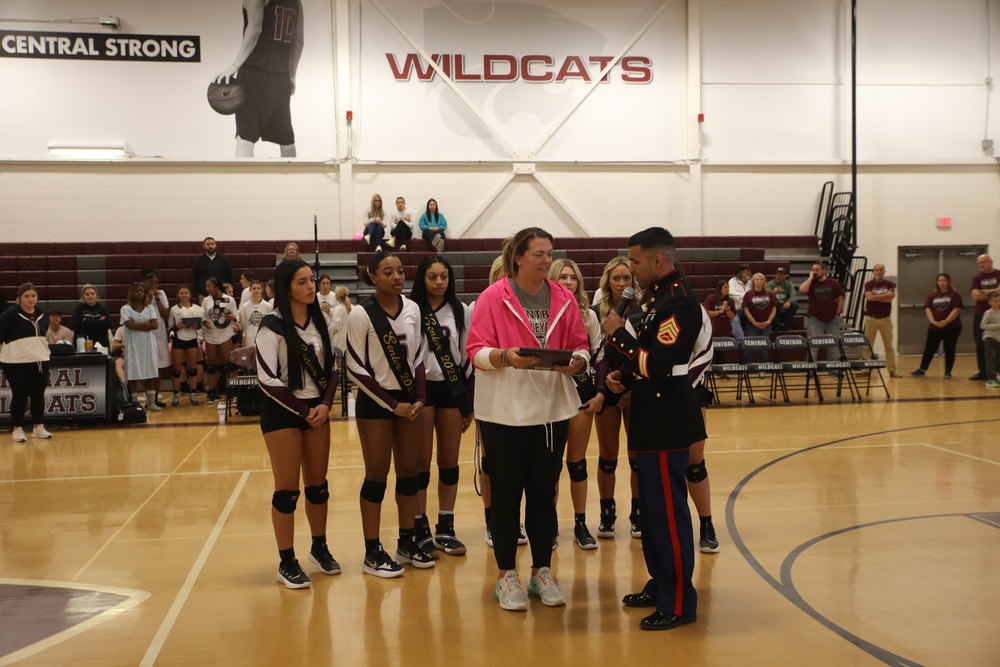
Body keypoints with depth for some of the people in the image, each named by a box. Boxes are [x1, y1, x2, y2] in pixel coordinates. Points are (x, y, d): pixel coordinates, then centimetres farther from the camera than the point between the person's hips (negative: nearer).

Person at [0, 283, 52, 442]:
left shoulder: (41, 314, 8)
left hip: (40, 360, 5)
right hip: (17, 362, -5)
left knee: (38, 395, 9)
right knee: (20, 395, 0)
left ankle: (38, 427, 19)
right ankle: (17, 429, 11)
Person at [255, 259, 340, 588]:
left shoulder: (321, 320, 4)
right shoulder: (272, 326, -12)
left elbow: (331, 367, 8)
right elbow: (267, 379, -15)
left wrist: (325, 404, -8)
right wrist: (304, 411, -14)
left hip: (318, 409, 5)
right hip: (283, 412, -5)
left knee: (318, 484, 12)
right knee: (287, 489, 0)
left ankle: (319, 548, 29)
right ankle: (287, 563, 10)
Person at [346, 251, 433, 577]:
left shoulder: (412, 309, 1)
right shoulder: (361, 314, -12)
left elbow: (417, 356, 8)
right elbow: (356, 368, -11)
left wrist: (420, 398, -4)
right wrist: (391, 404, -12)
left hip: (409, 398, 5)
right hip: (375, 402, -5)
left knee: (409, 471, 9)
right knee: (377, 475, 0)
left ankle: (407, 542, 21)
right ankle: (372, 552, 8)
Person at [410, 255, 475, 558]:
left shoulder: (461, 311, 4)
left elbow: (467, 357, 8)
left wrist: (471, 402, 8)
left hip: (452, 389, 3)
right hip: (420, 389, -3)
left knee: (449, 461, 8)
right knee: (421, 462, 1)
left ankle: (446, 528, 17)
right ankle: (421, 530, 9)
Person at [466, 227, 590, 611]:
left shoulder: (563, 299, 5)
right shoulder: (493, 297, -7)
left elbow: (580, 346, 6)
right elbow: (476, 351, -10)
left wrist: (577, 361, -16)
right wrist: (505, 356, -28)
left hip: (552, 408, 4)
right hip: (505, 411, -3)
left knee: (544, 492, 11)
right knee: (506, 492, 5)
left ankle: (542, 572, 23)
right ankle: (506, 576, 16)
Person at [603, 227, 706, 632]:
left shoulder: (678, 302, -18)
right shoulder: (662, 296, 13)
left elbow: (658, 365, -25)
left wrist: (618, 334, -17)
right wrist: (625, 377, 6)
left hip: (668, 422, -10)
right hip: (654, 419, 10)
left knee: (668, 512, -3)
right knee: (652, 507, 18)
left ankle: (679, 603, 6)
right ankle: (661, 584, 30)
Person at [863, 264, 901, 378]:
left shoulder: (890, 284, 4)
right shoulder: (869, 284, 3)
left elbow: (889, 299, -11)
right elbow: (869, 297, -15)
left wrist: (875, 297, -10)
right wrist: (885, 295, -12)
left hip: (885, 318, 1)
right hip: (871, 318, 0)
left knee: (889, 345, 2)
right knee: (867, 345, 1)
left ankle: (892, 370, 6)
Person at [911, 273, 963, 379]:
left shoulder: (954, 295, -3)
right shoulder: (932, 295, 9)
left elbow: (957, 309, -11)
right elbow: (927, 308, 1)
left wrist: (946, 321, -20)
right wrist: (932, 321, -14)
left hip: (951, 327, -3)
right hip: (934, 327, 3)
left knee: (949, 350, 2)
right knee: (929, 349, 4)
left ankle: (948, 371, 10)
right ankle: (922, 369, 11)